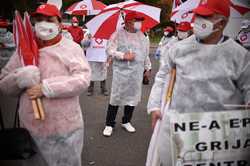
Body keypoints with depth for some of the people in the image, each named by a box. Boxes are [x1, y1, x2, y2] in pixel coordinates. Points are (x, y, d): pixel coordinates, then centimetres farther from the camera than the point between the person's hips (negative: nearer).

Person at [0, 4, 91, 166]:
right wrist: (19, 78, -17)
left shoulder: (71, 48, -5)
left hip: (66, 126, -2)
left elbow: (82, 79, -18)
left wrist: (46, 88, -23)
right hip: (31, 127, 3)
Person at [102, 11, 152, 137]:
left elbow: (146, 53, 18)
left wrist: (147, 68, 17)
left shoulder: (142, 36, 12)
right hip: (121, 71, -5)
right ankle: (109, 124, 10)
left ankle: (126, 122, 26)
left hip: (137, 72, 5)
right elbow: (109, 49, -8)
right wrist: (123, 55, -17)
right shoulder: (118, 34, -3)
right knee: (116, 97, -2)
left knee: (133, 96, 9)